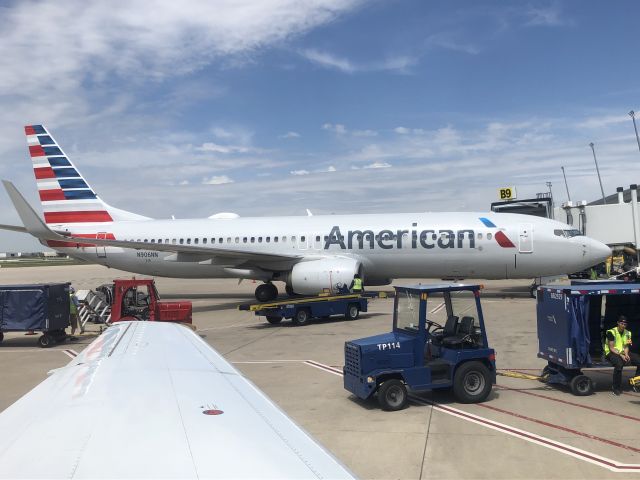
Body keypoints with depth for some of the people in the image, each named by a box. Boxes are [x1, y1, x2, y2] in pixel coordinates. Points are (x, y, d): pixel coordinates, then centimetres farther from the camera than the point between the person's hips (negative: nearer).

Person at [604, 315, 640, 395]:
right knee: (619, 364, -38)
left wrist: (626, 354, -13)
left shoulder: (627, 333, 9)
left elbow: (626, 346, 8)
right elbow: (611, 348, -14)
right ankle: (616, 388, -25)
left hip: (623, 353, 7)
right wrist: (621, 355, -24)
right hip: (612, 353, -7)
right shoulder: (611, 332, -11)